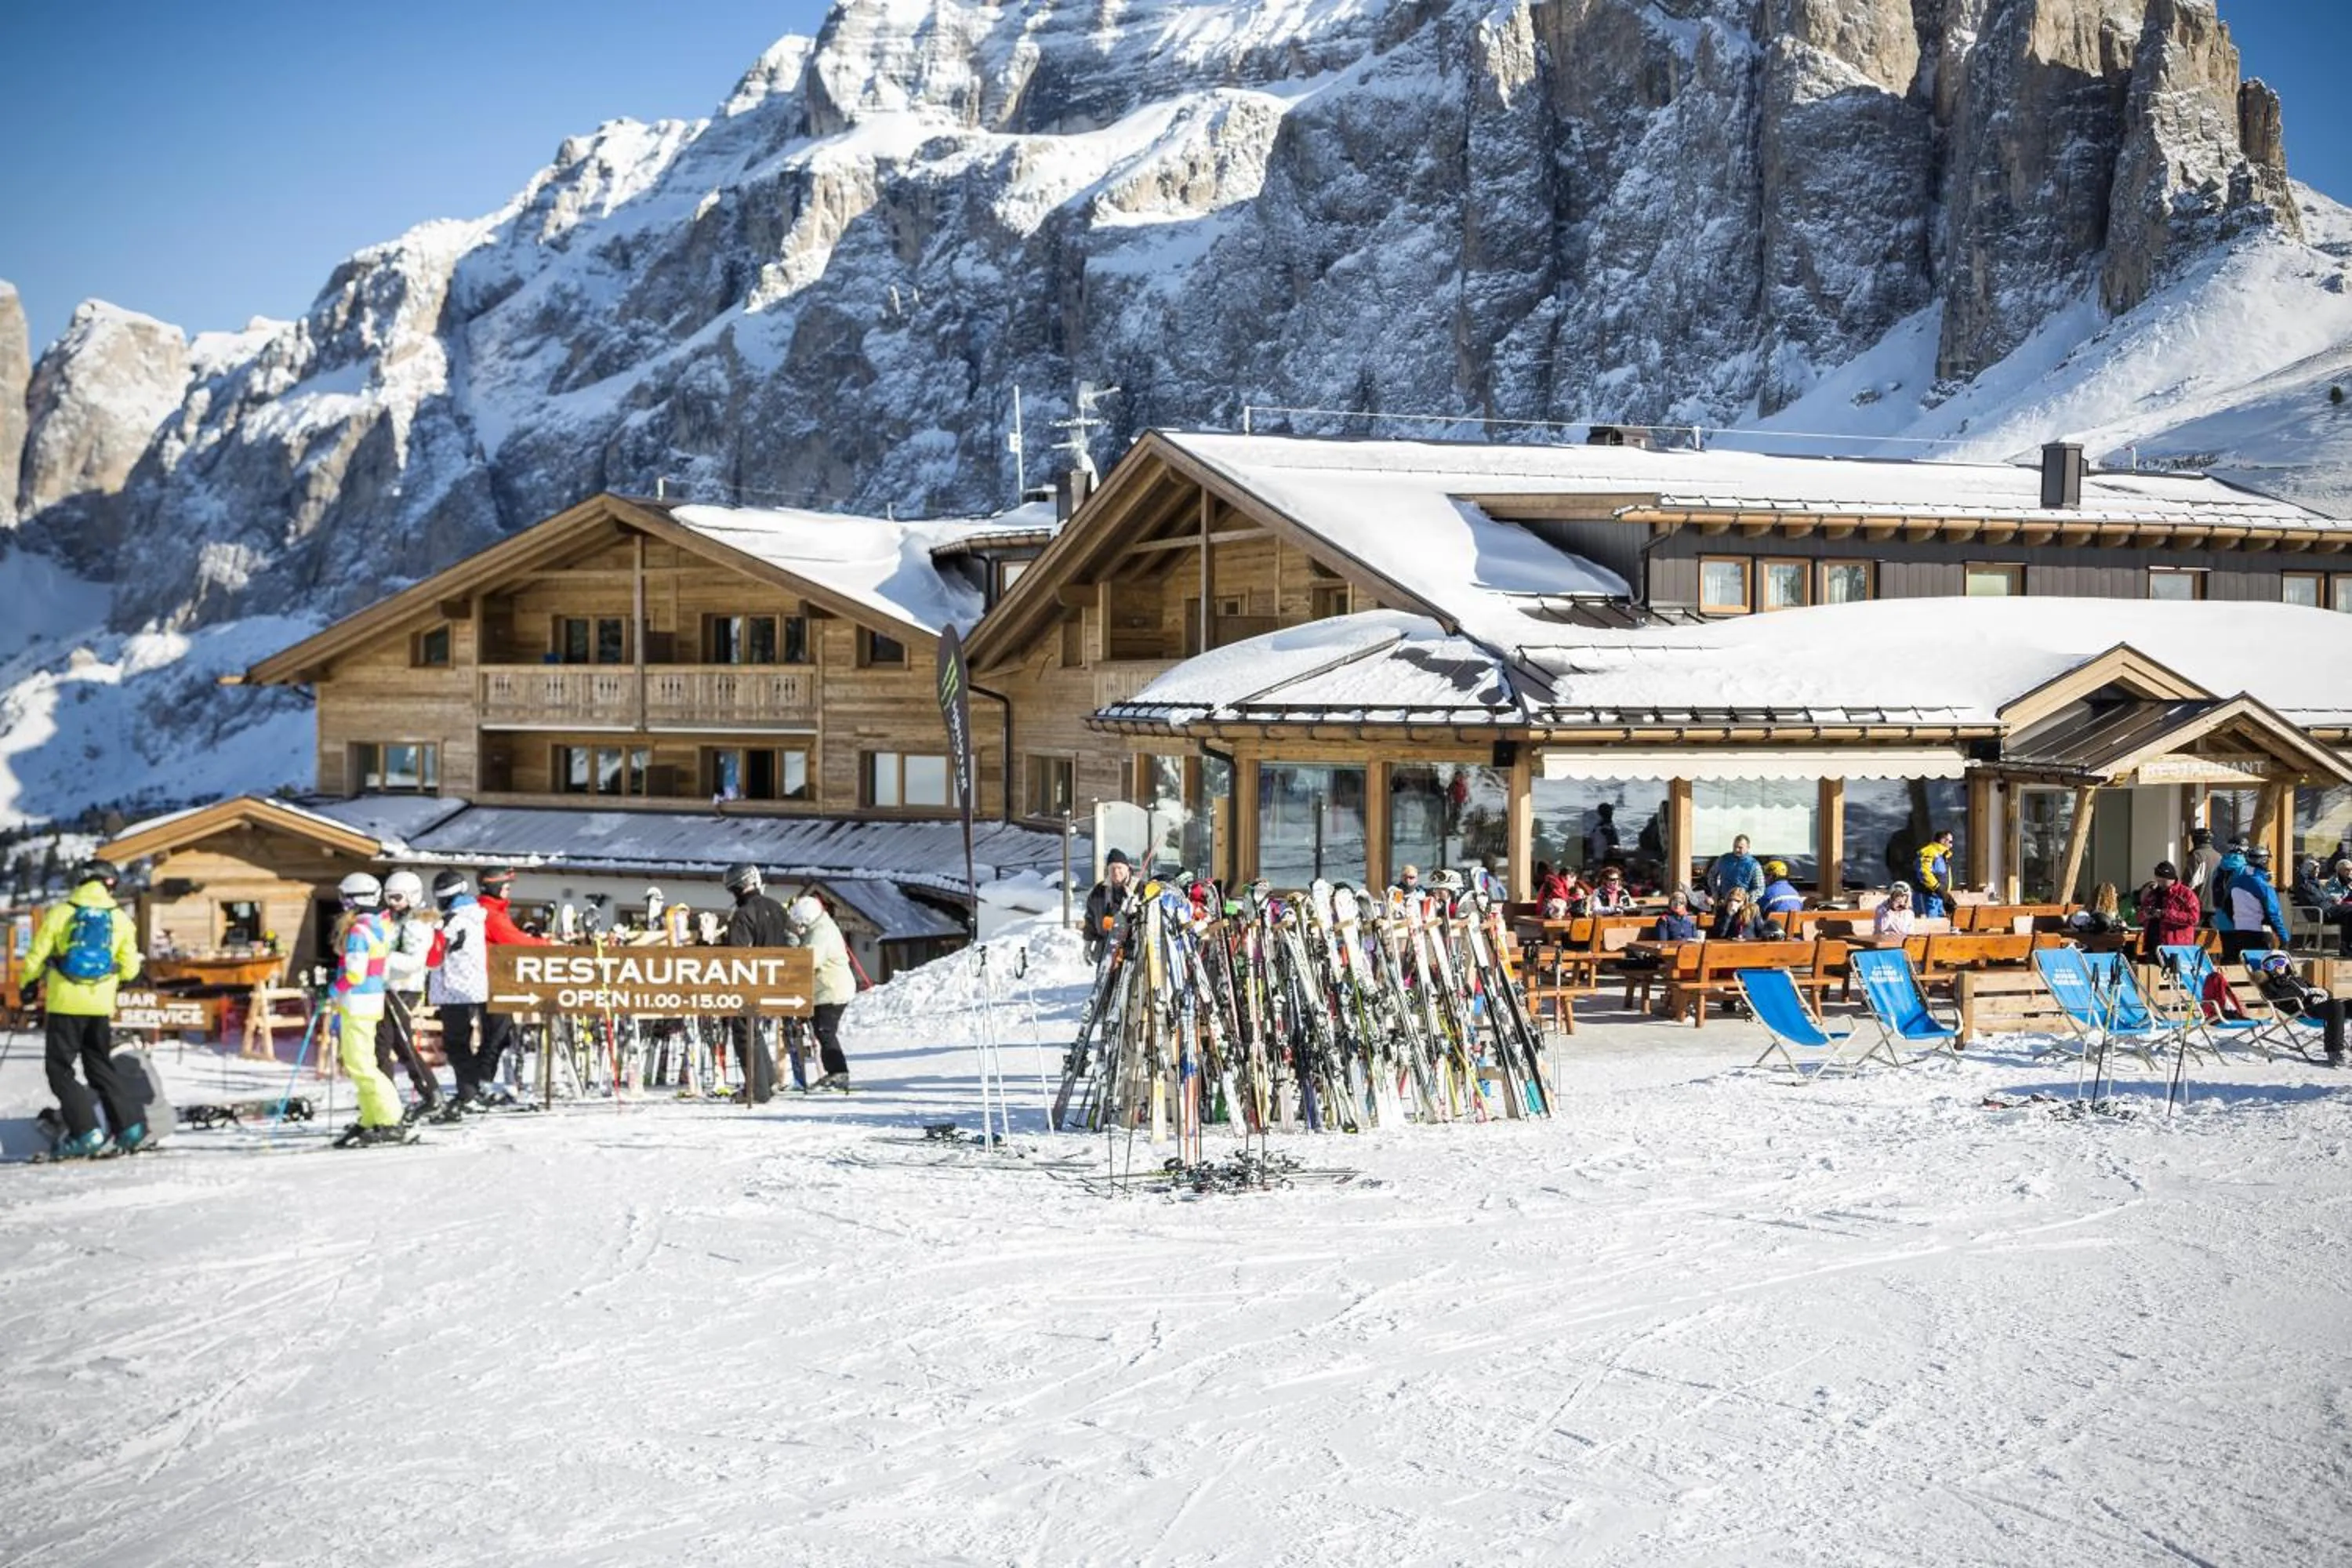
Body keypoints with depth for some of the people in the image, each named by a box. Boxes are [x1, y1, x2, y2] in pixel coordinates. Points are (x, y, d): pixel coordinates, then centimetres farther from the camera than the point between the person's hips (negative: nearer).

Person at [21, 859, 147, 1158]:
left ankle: (86, 1133, -9)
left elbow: (37, 956, -2)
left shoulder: (60, 913, -4)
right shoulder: (120, 918, 4)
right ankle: (130, 1125, 9)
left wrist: (28, 985, 16)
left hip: (65, 1002, -3)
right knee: (100, 1066, 17)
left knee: (60, 1069, 3)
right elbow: (130, 968, 7)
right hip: (101, 1005, 3)